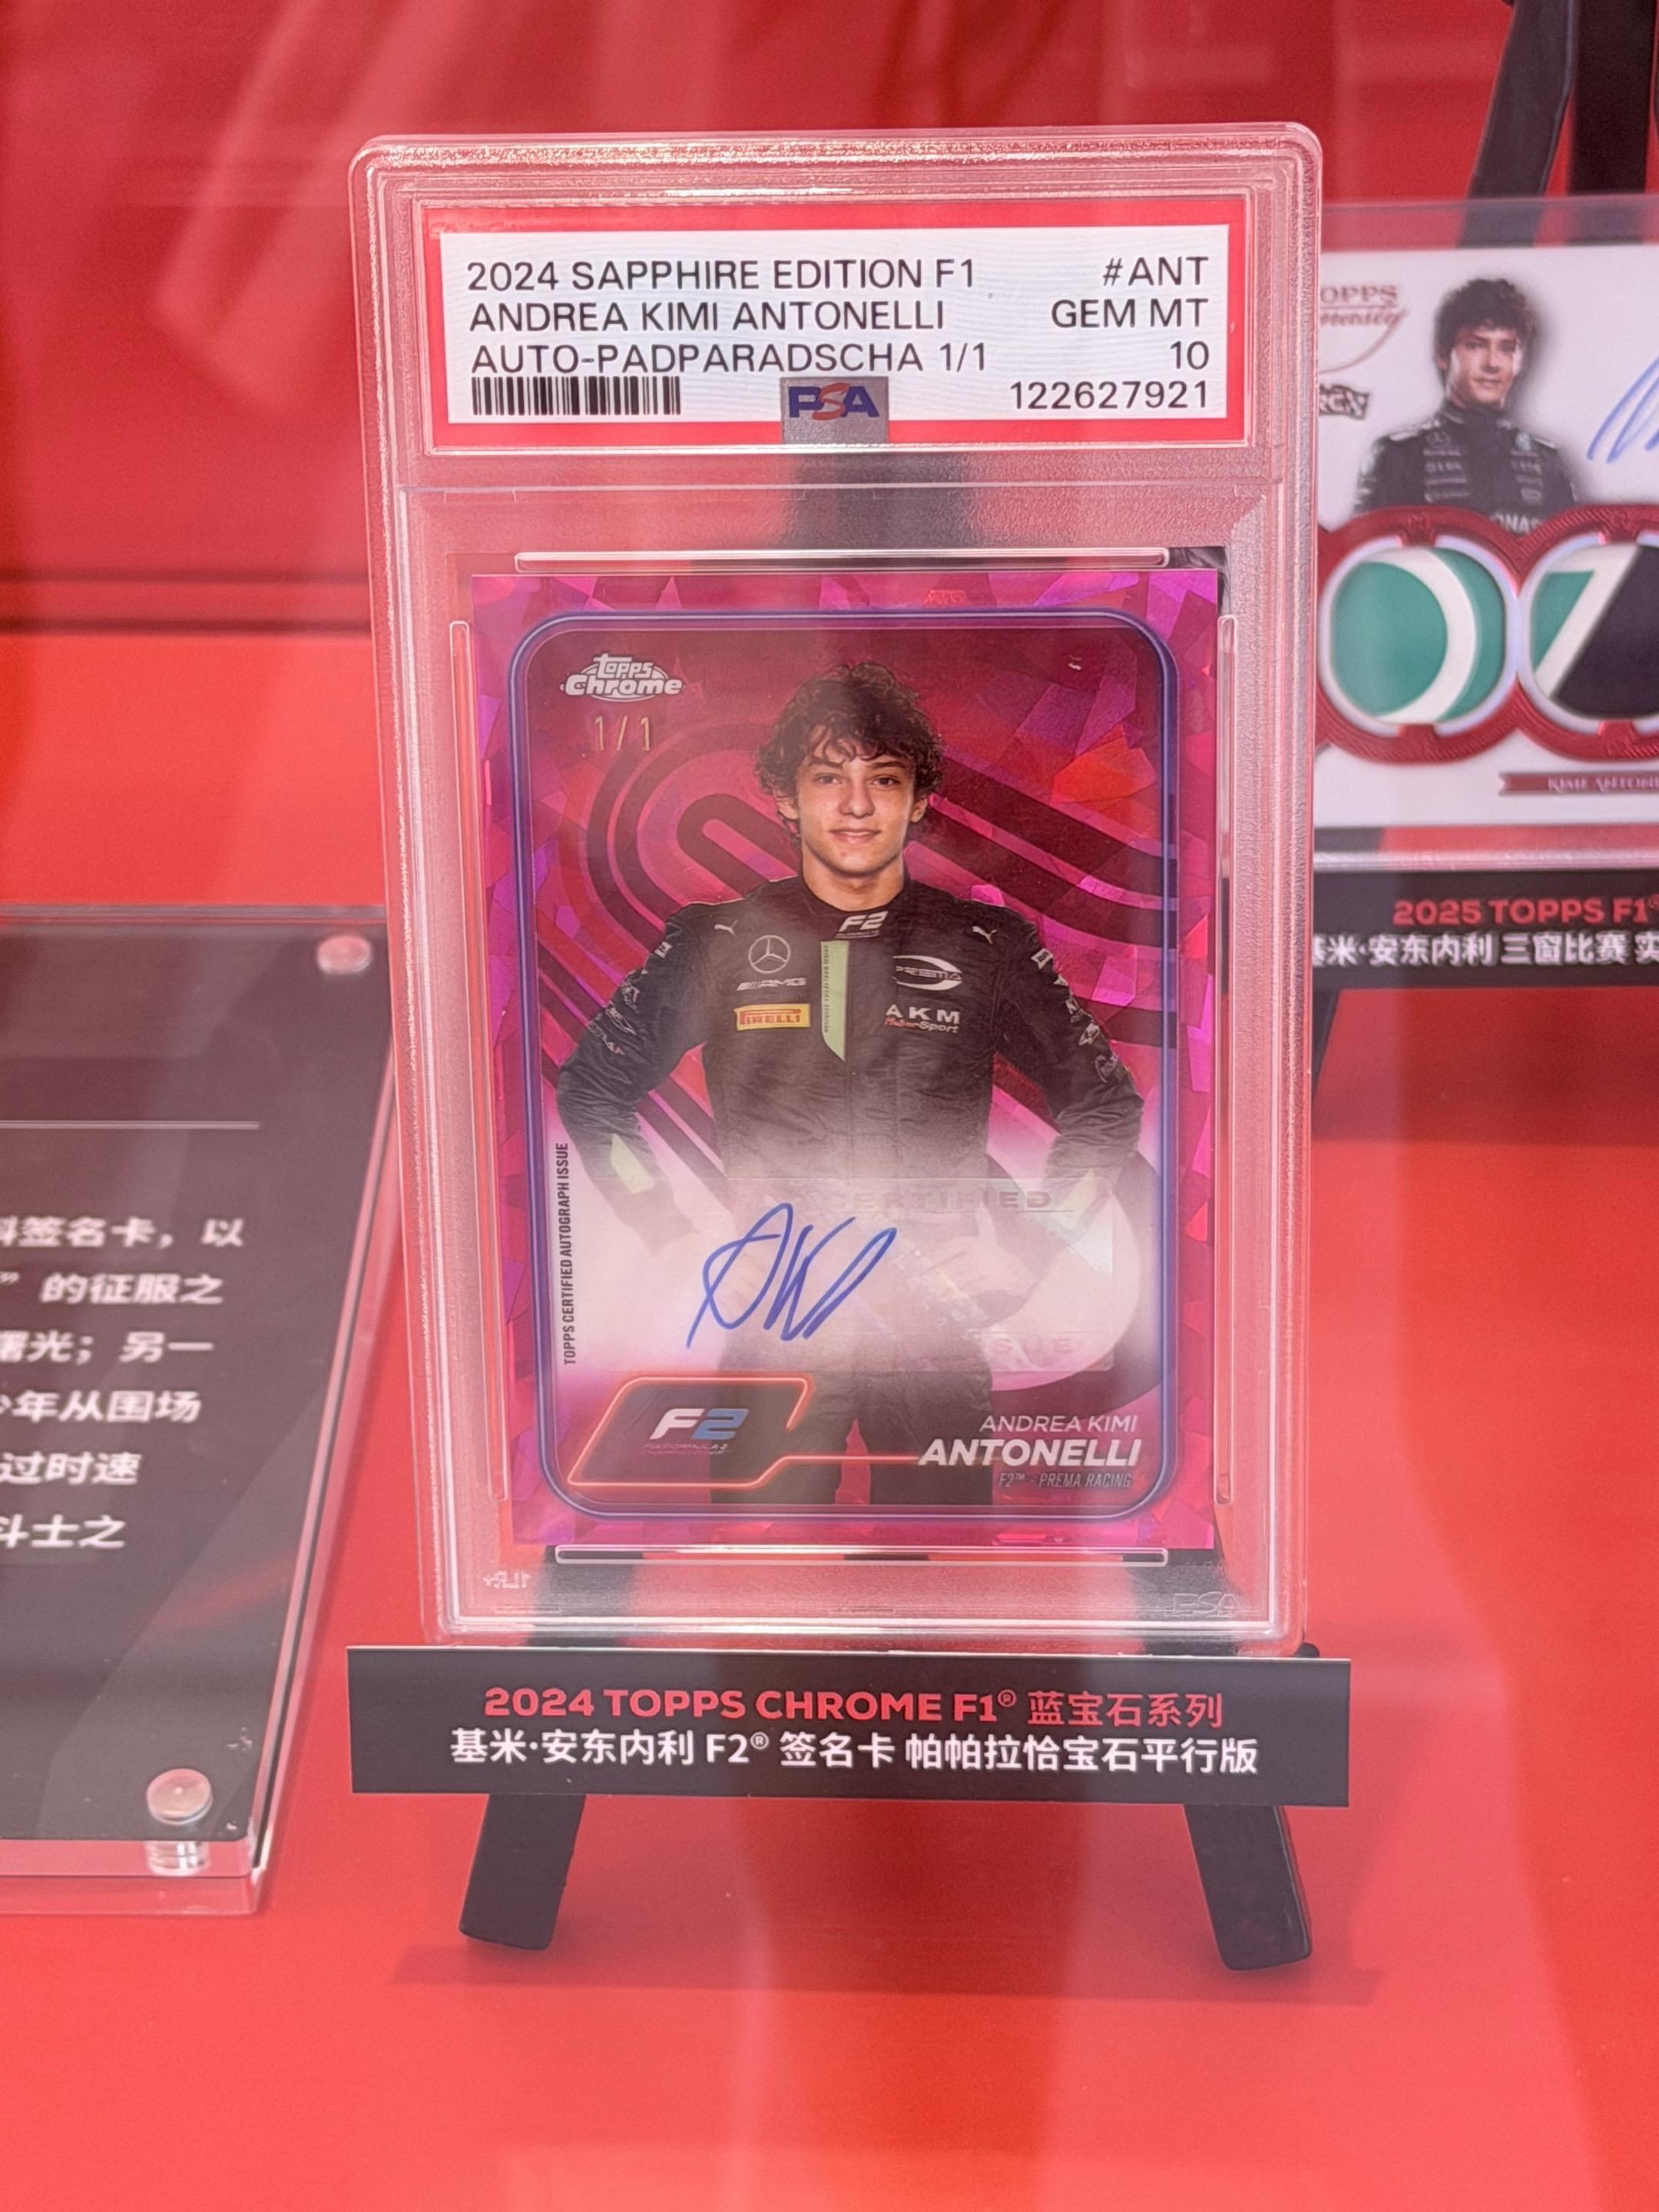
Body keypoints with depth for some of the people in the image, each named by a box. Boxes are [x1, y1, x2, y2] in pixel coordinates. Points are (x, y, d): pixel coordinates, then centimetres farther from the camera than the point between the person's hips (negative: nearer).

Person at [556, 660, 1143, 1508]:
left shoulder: (988, 947, 3)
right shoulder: (717, 944, 3)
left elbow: (1104, 1106, 13)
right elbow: (591, 1089, 13)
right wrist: (678, 1240, 4)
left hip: (938, 1323, 1)